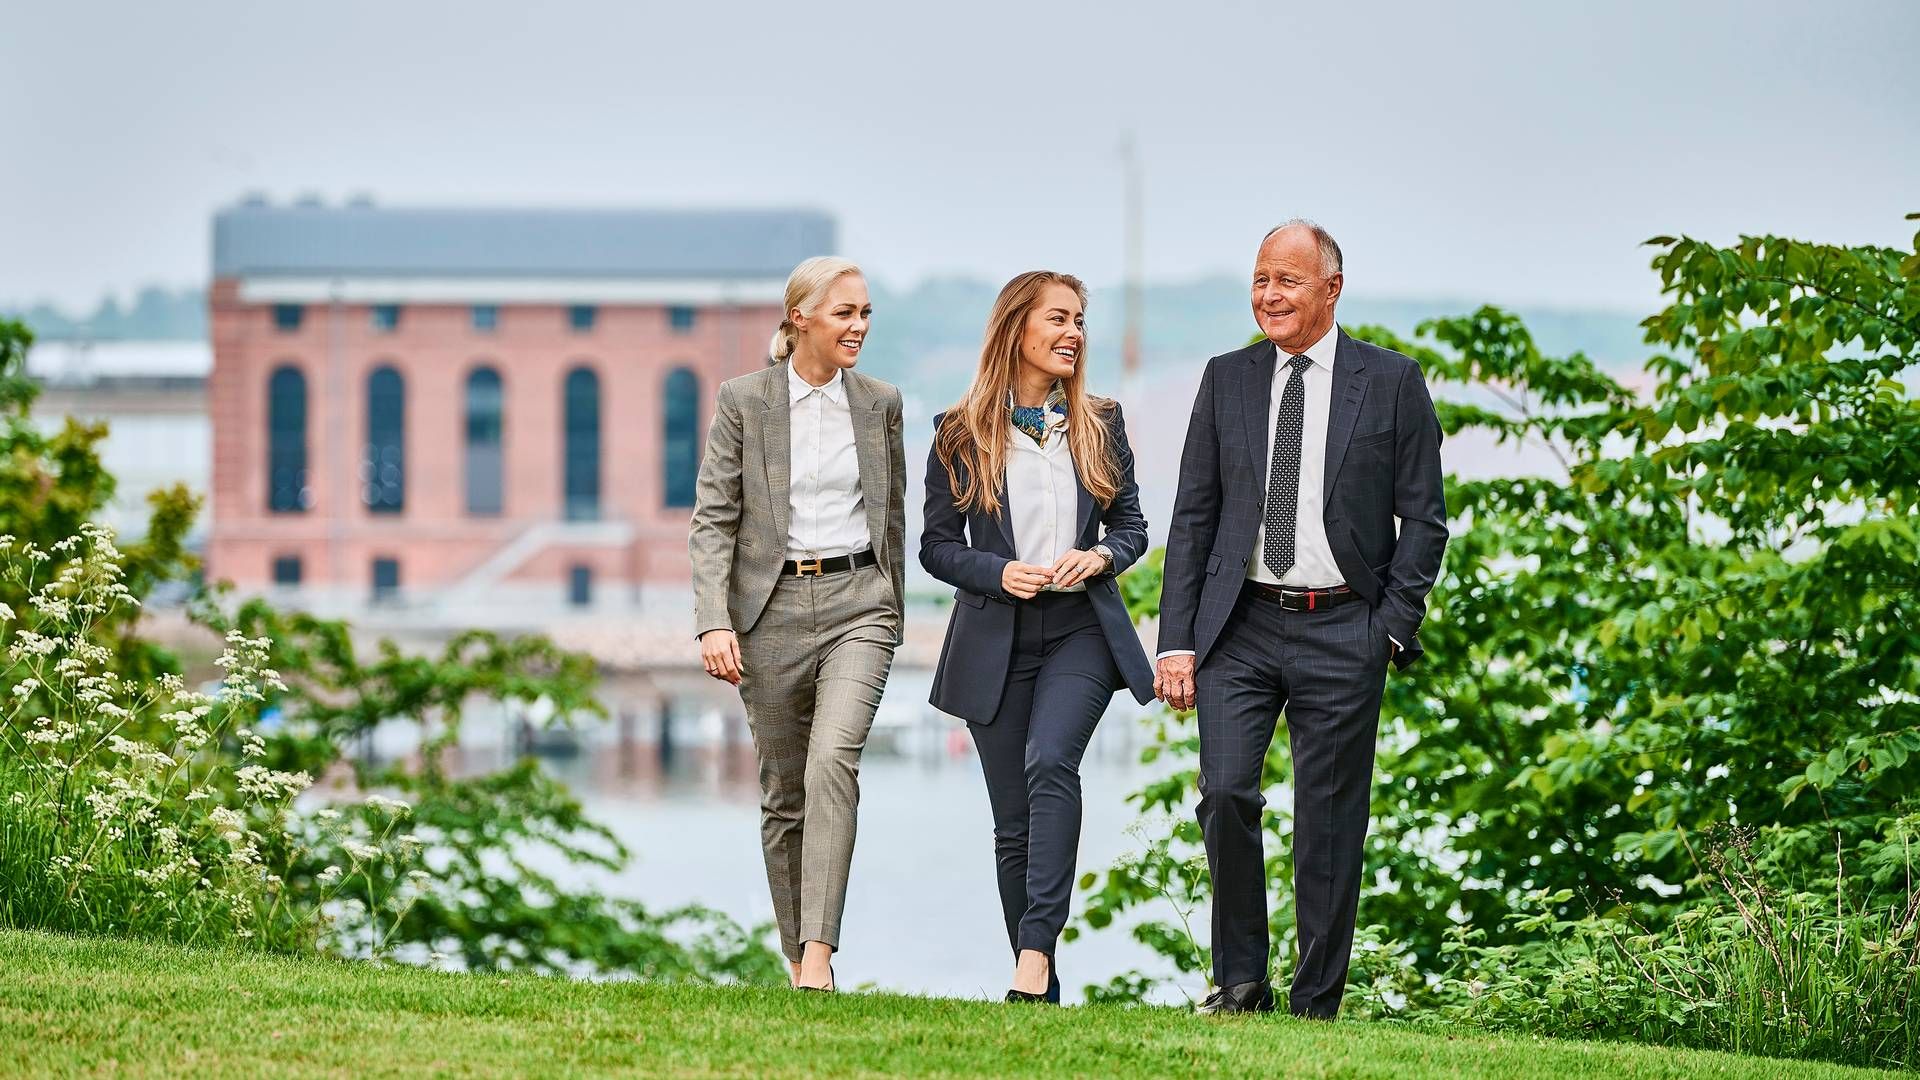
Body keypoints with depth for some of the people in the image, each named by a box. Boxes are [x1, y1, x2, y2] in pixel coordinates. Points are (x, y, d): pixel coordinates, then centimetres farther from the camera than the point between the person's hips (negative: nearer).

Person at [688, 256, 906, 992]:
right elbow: (713, 518, -4)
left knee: (833, 760, -21)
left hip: (857, 604, 0)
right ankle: (796, 955, 20)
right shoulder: (743, 402, 0)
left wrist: (892, 614, 19)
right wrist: (713, 621, -14)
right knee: (784, 789, 7)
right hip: (771, 607, 0)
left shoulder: (880, 405, 8)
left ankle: (820, 954, -27)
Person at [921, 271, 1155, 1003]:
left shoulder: (1100, 425, 8)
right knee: (1012, 821, 3)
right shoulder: (960, 435, 2)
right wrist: (998, 573, -13)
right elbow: (936, 545, 4)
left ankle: (1038, 947, -31)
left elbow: (1132, 528, 13)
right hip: (995, 638, 0)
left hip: (1082, 629, 0)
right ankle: (1035, 984, 11)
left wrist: (1101, 557, -8)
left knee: (1050, 761, -27)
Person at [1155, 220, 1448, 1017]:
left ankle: (1314, 1007, 9)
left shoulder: (1392, 383, 2)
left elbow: (1424, 517, 3)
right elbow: (1192, 516, 9)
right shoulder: (1226, 380, 9)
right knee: (1225, 795, -12)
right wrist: (1177, 641, 2)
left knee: (1329, 825, 1)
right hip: (1241, 626, 2)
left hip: (1341, 631, -2)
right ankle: (1239, 980, 4)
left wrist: (1394, 628, -6)